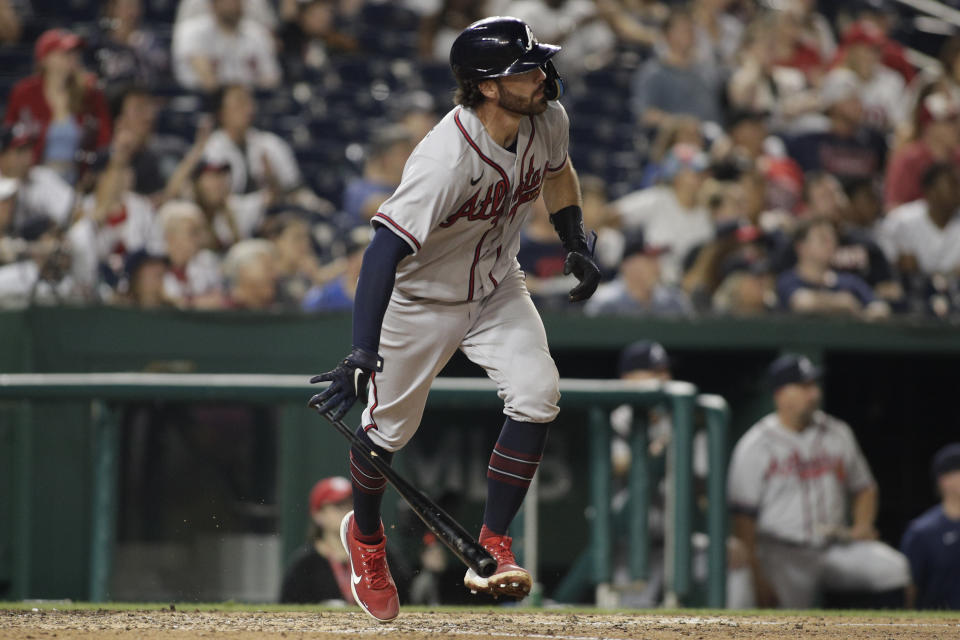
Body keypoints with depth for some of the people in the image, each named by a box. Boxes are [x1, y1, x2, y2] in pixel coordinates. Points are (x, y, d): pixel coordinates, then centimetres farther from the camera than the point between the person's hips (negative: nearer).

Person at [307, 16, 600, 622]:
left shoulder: (548, 119, -14)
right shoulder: (447, 158, -36)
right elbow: (386, 249, -42)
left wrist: (578, 246, 4)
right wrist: (361, 354, -50)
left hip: (498, 288, 5)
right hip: (422, 300, -5)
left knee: (537, 396, -17)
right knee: (390, 429, 7)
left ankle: (492, 549, -5)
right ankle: (366, 536, 39)